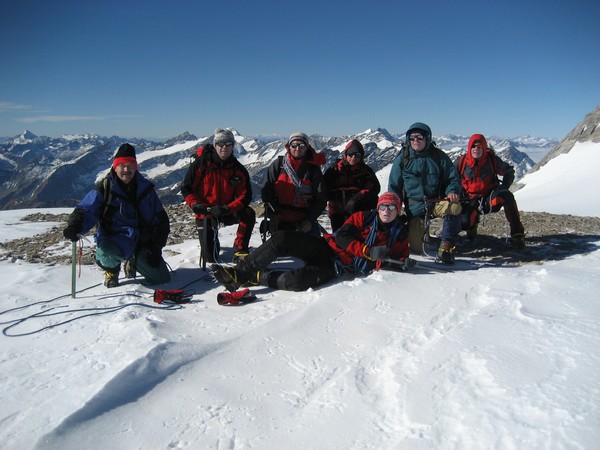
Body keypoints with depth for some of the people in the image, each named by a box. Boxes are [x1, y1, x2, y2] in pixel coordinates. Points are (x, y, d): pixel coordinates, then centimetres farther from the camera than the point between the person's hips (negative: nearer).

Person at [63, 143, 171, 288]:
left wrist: (156, 247, -1)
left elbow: (160, 219, 7)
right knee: (106, 252, -38)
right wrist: (74, 227, -33)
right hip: (115, 240, -3)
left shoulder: (145, 188, 5)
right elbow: (86, 211, -10)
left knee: (162, 279, -4)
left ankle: (133, 262, 30)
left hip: (143, 242, 3)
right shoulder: (104, 188, -3)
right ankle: (111, 269, 5)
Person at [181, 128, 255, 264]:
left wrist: (227, 209, -27)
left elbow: (245, 195, -12)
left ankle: (239, 250, -13)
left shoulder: (238, 169, -8)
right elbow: (186, 188, -5)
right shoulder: (200, 163, -12)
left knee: (249, 214, -30)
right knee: (211, 258, -5)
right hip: (205, 212, -1)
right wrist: (196, 204, -22)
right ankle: (213, 241, 34)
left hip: (227, 211, 1)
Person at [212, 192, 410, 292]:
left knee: (299, 281, -33)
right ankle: (239, 273, -15)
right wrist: (368, 251, -19)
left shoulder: (400, 235, 7)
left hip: (339, 266, -2)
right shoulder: (364, 217, 5)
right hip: (326, 246, 2)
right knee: (282, 239, -22)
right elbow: (342, 236, -6)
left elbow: (400, 258, 9)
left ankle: (257, 277, -10)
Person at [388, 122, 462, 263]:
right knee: (416, 249, -3)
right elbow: (394, 186, 6)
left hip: (437, 202, 0)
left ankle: (446, 246, -21)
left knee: (454, 207, -36)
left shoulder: (439, 156, 2)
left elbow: (453, 178, 6)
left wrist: (452, 192, -17)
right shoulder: (402, 159, 2)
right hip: (415, 206, 0)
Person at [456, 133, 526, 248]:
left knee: (507, 196, -33)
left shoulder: (492, 160, -7)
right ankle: (473, 220, 17)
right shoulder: (461, 162, -6)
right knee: (464, 223, -26)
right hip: (470, 200, 0)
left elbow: (509, 171, 10)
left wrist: (504, 187, -5)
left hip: (490, 199, 0)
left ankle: (517, 233, -25)